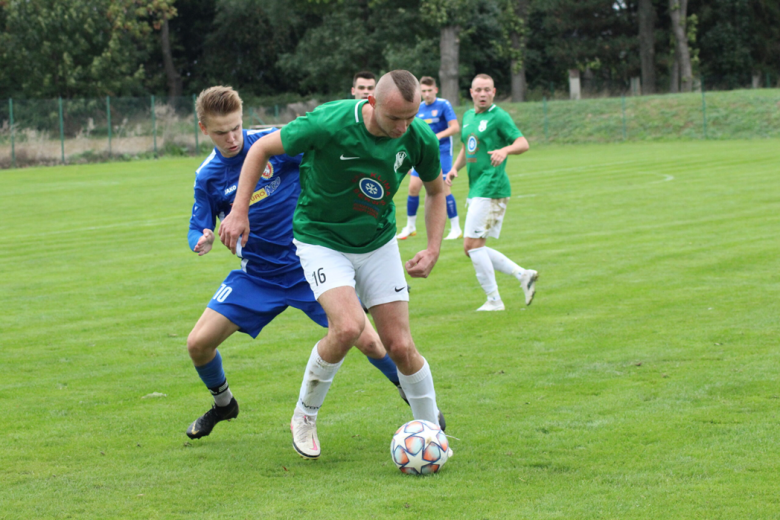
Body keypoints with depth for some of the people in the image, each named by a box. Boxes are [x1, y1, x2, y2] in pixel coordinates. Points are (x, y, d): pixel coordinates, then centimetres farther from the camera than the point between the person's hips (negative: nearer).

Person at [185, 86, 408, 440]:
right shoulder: (208, 176, -3)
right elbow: (198, 228, 4)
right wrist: (201, 241, -20)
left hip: (308, 266, -3)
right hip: (256, 275, 3)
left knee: (367, 340, -13)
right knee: (198, 343, -4)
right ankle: (223, 404, 27)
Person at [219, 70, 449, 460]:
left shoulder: (419, 139, -15)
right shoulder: (329, 124, -28)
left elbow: (435, 191, 7)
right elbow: (262, 149, -13)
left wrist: (433, 250, -4)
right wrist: (239, 211, -17)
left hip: (379, 243, 4)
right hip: (321, 239, -4)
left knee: (399, 345, -2)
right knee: (348, 326, -26)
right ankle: (304, 417, -2)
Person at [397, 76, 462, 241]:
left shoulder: (444, 105, -7)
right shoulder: (418, 108, 9)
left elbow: (455, 127, -14)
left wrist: (438, 136, -28)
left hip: (441, 152, -5)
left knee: (443, 189, -11)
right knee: (413, 187, -1)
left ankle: (456, 228, -2)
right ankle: (410, 226, 15)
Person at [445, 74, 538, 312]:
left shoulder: (498, 117, -8)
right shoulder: (469, 116, 17)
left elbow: (523, 143, -16)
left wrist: (505, 150, -36)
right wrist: (454, 169, 11)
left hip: (491, 188, -9)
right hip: (476, 189, 9)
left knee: (472, 245, -11)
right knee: (473, 248, 8)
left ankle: (494, 300, -4)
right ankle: (523, 275, 13)